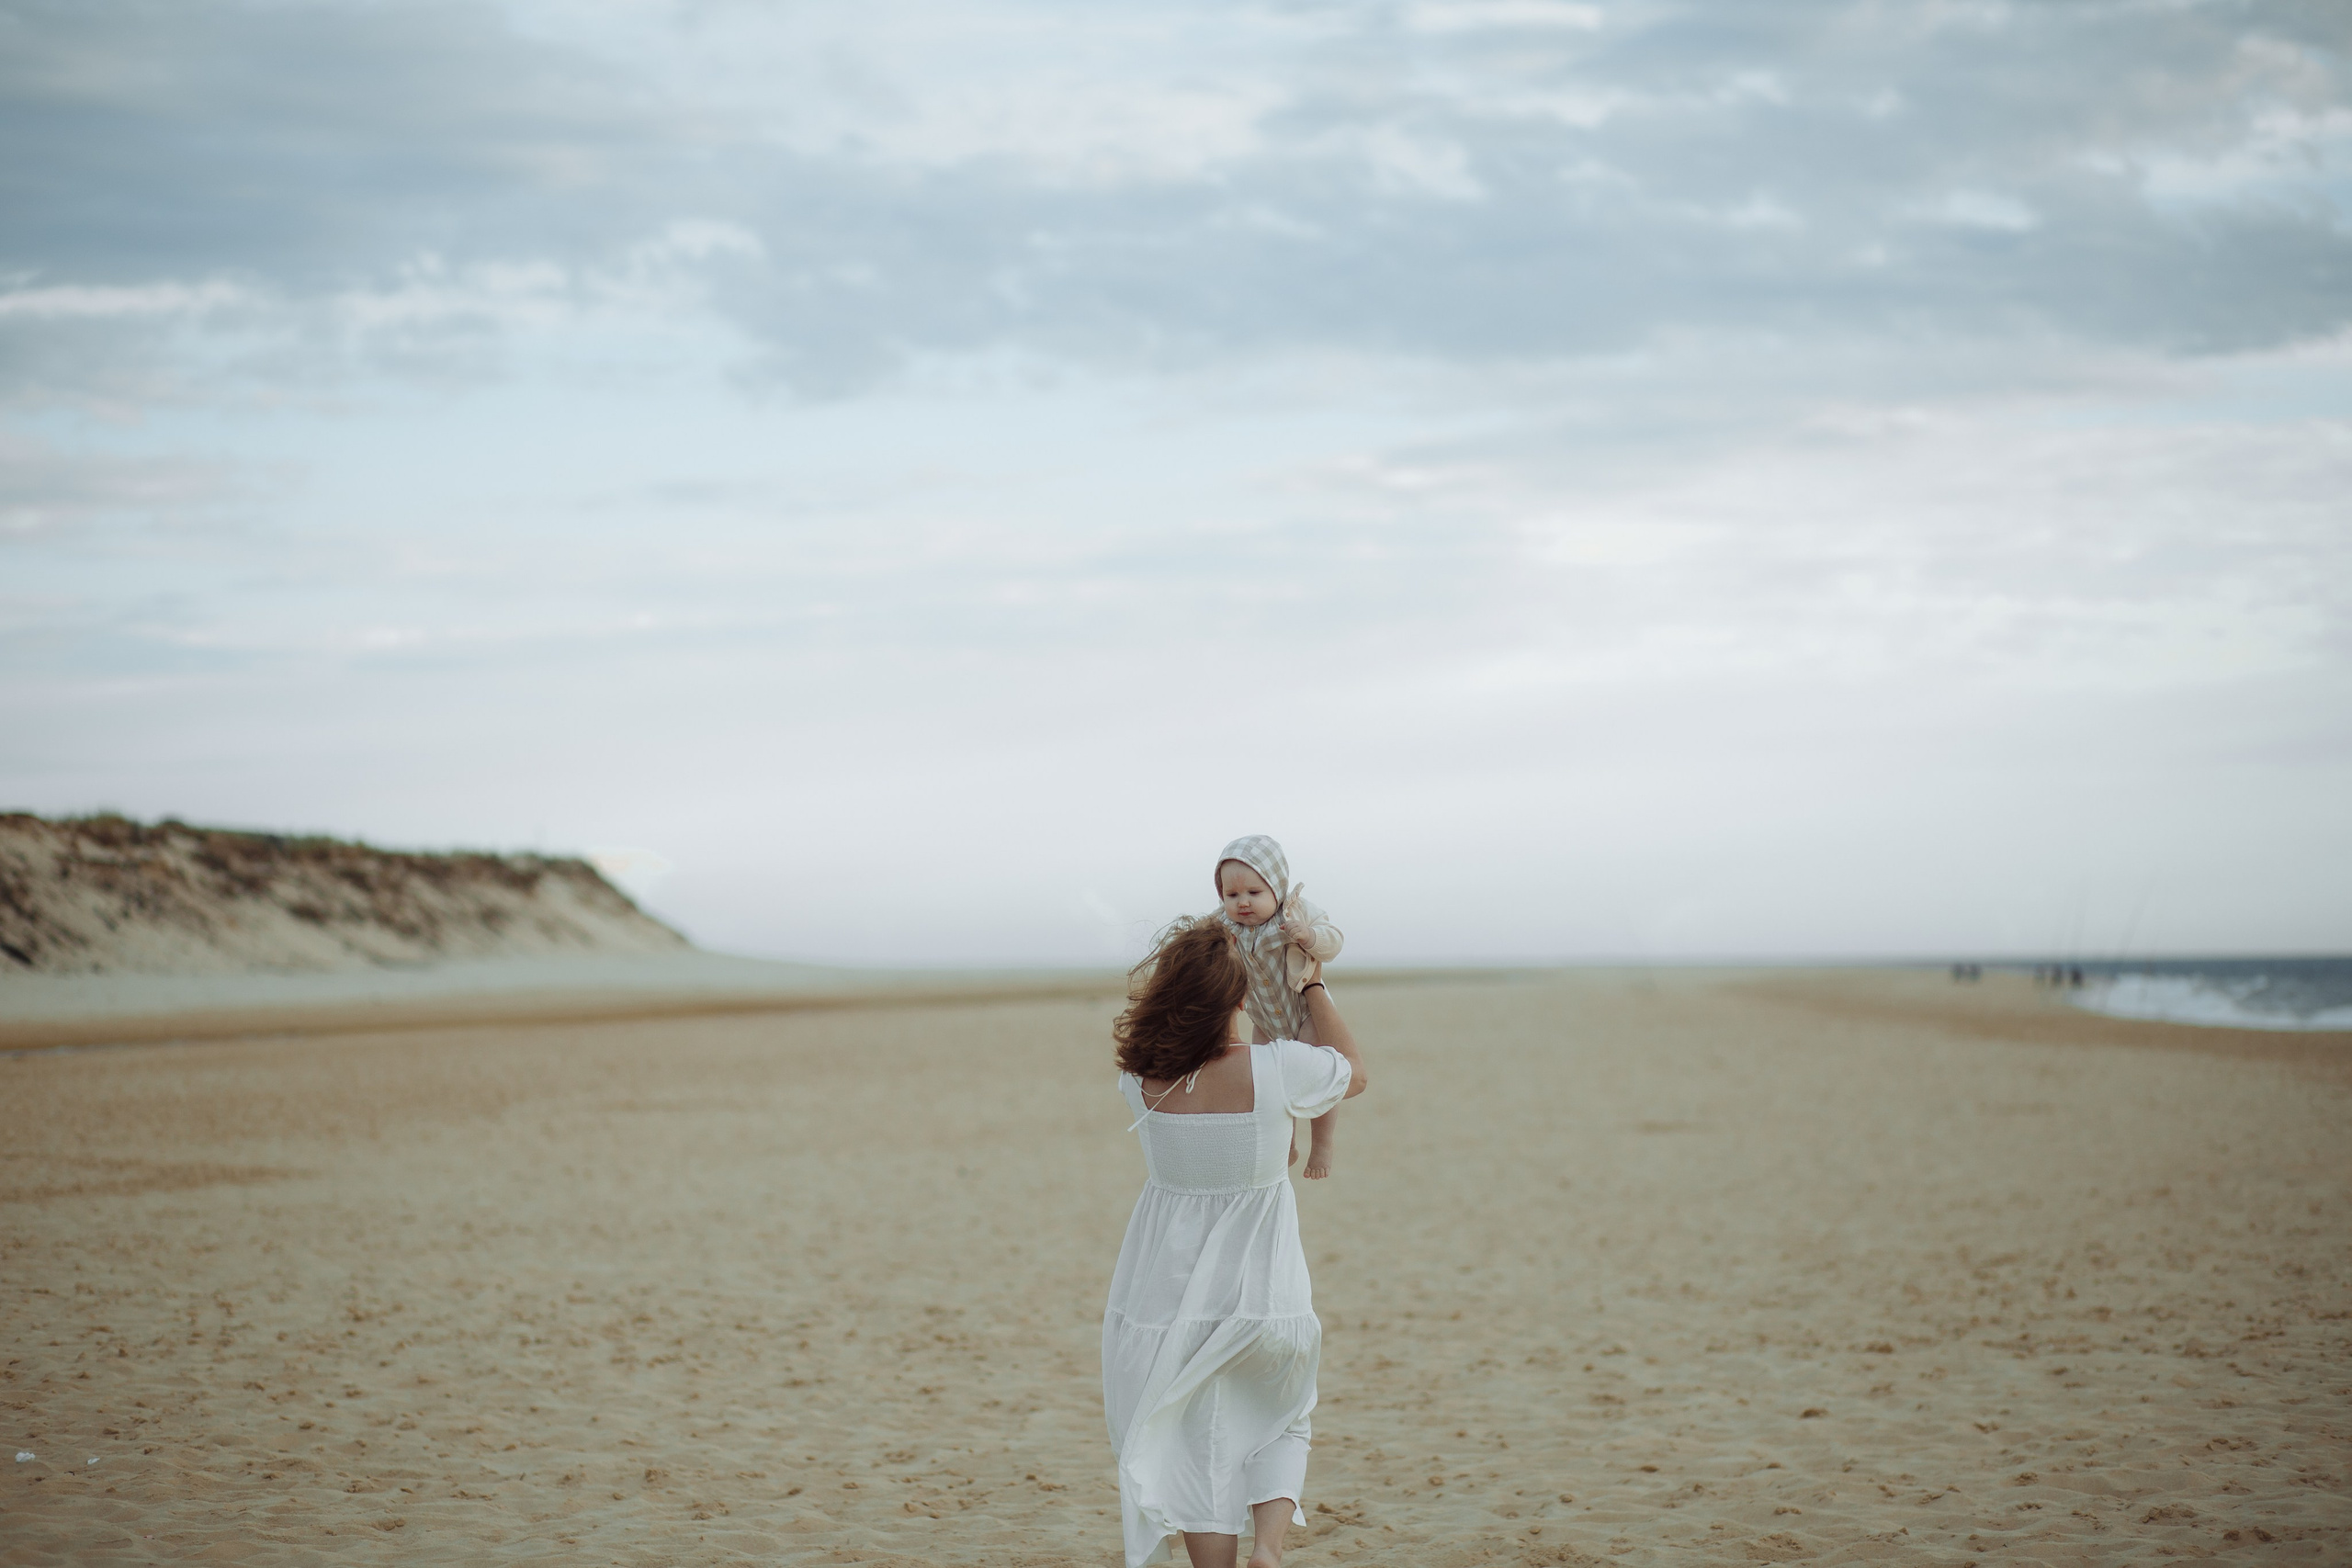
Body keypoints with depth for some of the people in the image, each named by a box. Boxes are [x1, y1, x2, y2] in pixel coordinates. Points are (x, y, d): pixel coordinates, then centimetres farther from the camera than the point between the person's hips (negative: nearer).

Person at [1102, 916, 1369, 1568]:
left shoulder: (1140, 1081, -12)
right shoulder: (1278, 1069, -19)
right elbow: (1355, 1073, 4)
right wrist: (1313, 984, 11)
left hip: (1168, 1291, 1)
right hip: (1260, 1289, -1)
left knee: (1196, 1448, 12)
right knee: (1282, 1423, 20)